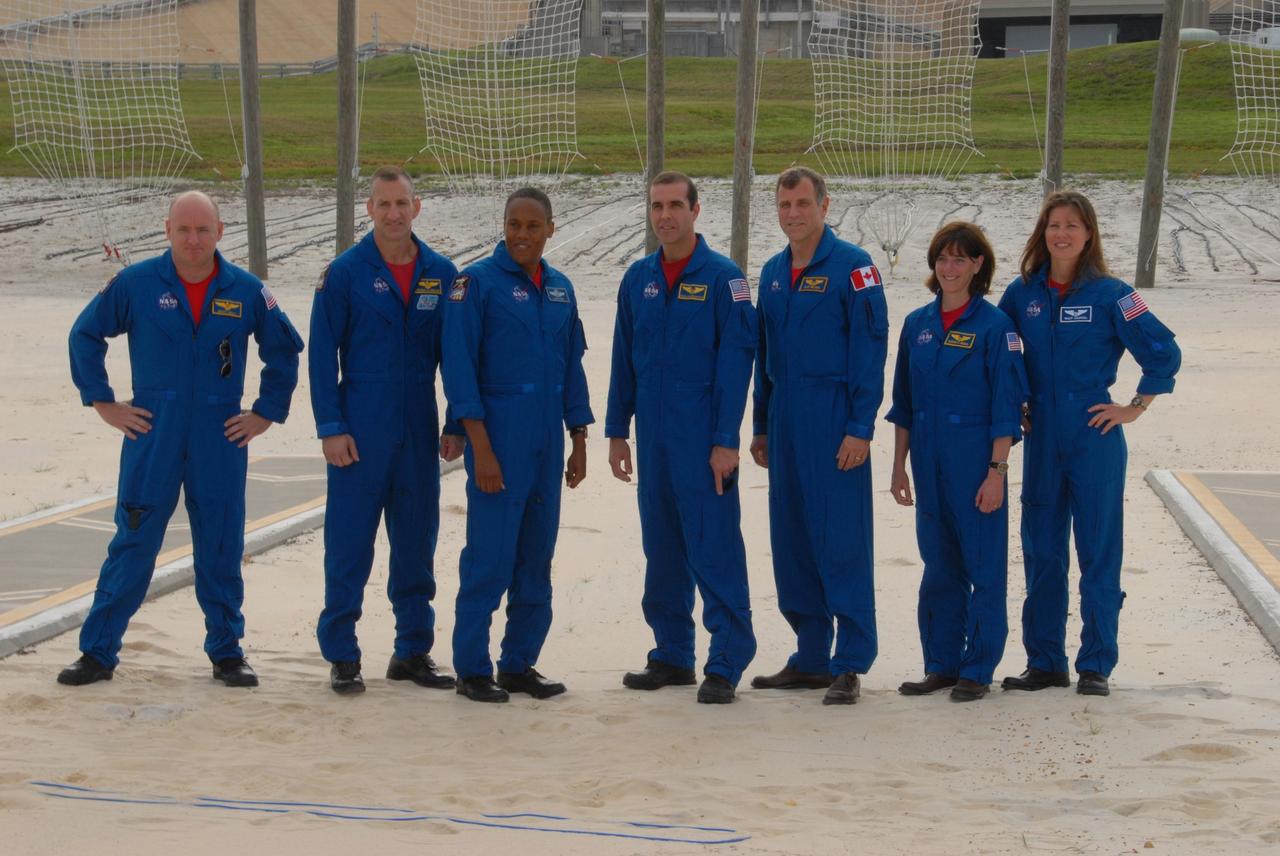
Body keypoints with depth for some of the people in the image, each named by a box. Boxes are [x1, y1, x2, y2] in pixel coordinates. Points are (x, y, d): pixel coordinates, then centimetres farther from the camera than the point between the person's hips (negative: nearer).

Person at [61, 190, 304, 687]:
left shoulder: (246, 292, 1)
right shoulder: (135, 284, -2)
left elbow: (284, 351, 14)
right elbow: (85, 335, 8)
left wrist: (266, 413, 8)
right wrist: (103, 403, 4)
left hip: (221, 440, 1)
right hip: (151, 436, -1)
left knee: (221, 550, 6)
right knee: (132, 545, 0)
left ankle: (227, 652, 18)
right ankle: (98, 652, 8)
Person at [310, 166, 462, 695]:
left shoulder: (442, 274, 5)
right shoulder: (344, 273, -3)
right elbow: (322, 355, -3)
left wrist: (458, 425, 6)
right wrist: (330, 428, -9)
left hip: (419, 433, 3)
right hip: (360, 433, -3)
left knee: (417, 542, 9)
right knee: (349, 544, 0)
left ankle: (413, 651, 20)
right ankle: (341, 656, 9)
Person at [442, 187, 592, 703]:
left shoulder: (560, 289, 11)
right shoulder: (477, 282, -6)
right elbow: (459, 368, -10)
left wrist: (579, 441, 12)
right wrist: (481, 448, -15)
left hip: (547, 445, 6)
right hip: (499, 440, -6)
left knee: (537, 559, 10)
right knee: (488, 559, -4)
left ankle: (520, 664, 20)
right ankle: (472, 670, 6)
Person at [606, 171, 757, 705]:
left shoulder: (723, 278, -6)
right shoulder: (638, 279, 10)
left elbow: (735, 362, -9)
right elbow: (624, 359, 14)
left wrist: (726, 440, -14)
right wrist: (617, 431, 11)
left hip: (703, 440, -5)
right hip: (653, 440, 5)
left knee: (715, 550, -5)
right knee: (662, 550, 11)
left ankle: (725, 665, 1)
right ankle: (672, 656, 21)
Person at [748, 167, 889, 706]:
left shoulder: (852, 266, -6)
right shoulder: (773, 273, 14)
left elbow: (870, 351, -11)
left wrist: (860, 428, -16)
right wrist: (761, 428, 16)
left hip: (834, 422, -7)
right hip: (785, 424, 7)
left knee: (842, 543, -5)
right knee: (792, 543, 9)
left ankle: (849, 666, 0)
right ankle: (810, 659, 19)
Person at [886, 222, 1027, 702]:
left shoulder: (994, 326, -7)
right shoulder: (917, 324, 9)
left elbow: (1007, 407, -9)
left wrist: (996, 471, -14)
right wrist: (899, 465, 10)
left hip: (976, 461, -5)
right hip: (930, 463, 5)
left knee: (984, 567, 2)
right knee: (938, 565, 11)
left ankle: (978, 670, 10)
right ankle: (941, 664, 20)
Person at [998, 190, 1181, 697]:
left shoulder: (1109, 294, -6)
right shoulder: (1023, 293, 5)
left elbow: (1164, 354, -5)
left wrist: (1134, 409, -5)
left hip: (1094, 437, -4)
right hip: (1041, 438, 4)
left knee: (1098, 550, 1)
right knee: (1041, 551, 8)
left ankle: (1096, 665, 9)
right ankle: (1045, 662, 18)